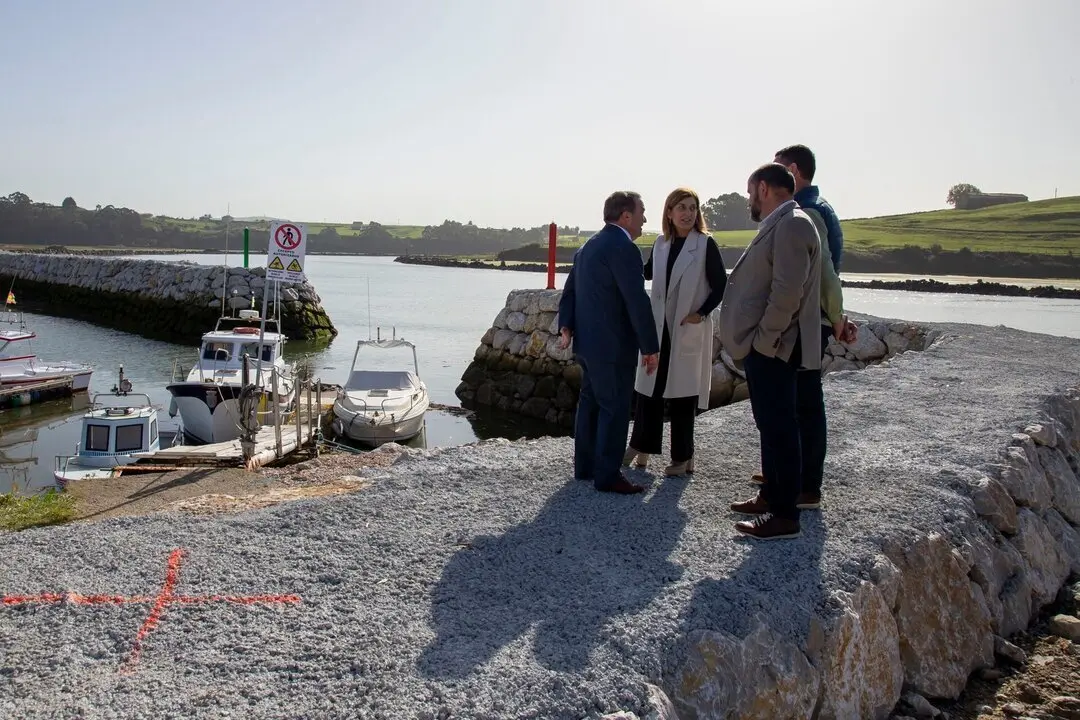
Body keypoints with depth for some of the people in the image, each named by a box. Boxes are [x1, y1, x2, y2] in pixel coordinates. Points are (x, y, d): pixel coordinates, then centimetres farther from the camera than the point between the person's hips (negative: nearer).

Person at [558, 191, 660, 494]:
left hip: (587, 342, 10)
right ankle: (607, 475, 2)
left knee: (590, 403, 16)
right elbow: (637, 302, -20)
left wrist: (566, 326, 5)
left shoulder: (588, 246, 14)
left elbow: (569, 290, 14)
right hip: (613, 346, -10)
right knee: (615, 409, -3)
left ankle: (585, 466, 24)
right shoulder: (624, 248, -17)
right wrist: (651, 347, -15)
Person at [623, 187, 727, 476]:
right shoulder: (661, 243, 7)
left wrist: (701, 313, -15)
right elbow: (647, 273, 23)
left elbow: (721, 286, -6)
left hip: (690, 329, -4)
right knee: (648, 388, 7)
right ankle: (641, 446, 20)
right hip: (659, 326, 5)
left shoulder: (706, 244, -7)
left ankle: (683, 457, 13)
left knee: (682, 392, 2)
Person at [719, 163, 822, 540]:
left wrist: (763, 339, -18)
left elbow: (788, 291, -24)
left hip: (772, 348, -10)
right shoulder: (778, 225, 16)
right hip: (764, 346, 10)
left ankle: (785, 515, 2)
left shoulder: (792, 224, -16)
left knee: (779, 427, -5)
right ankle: (772, 495, 30)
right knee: (770, 424, 18)